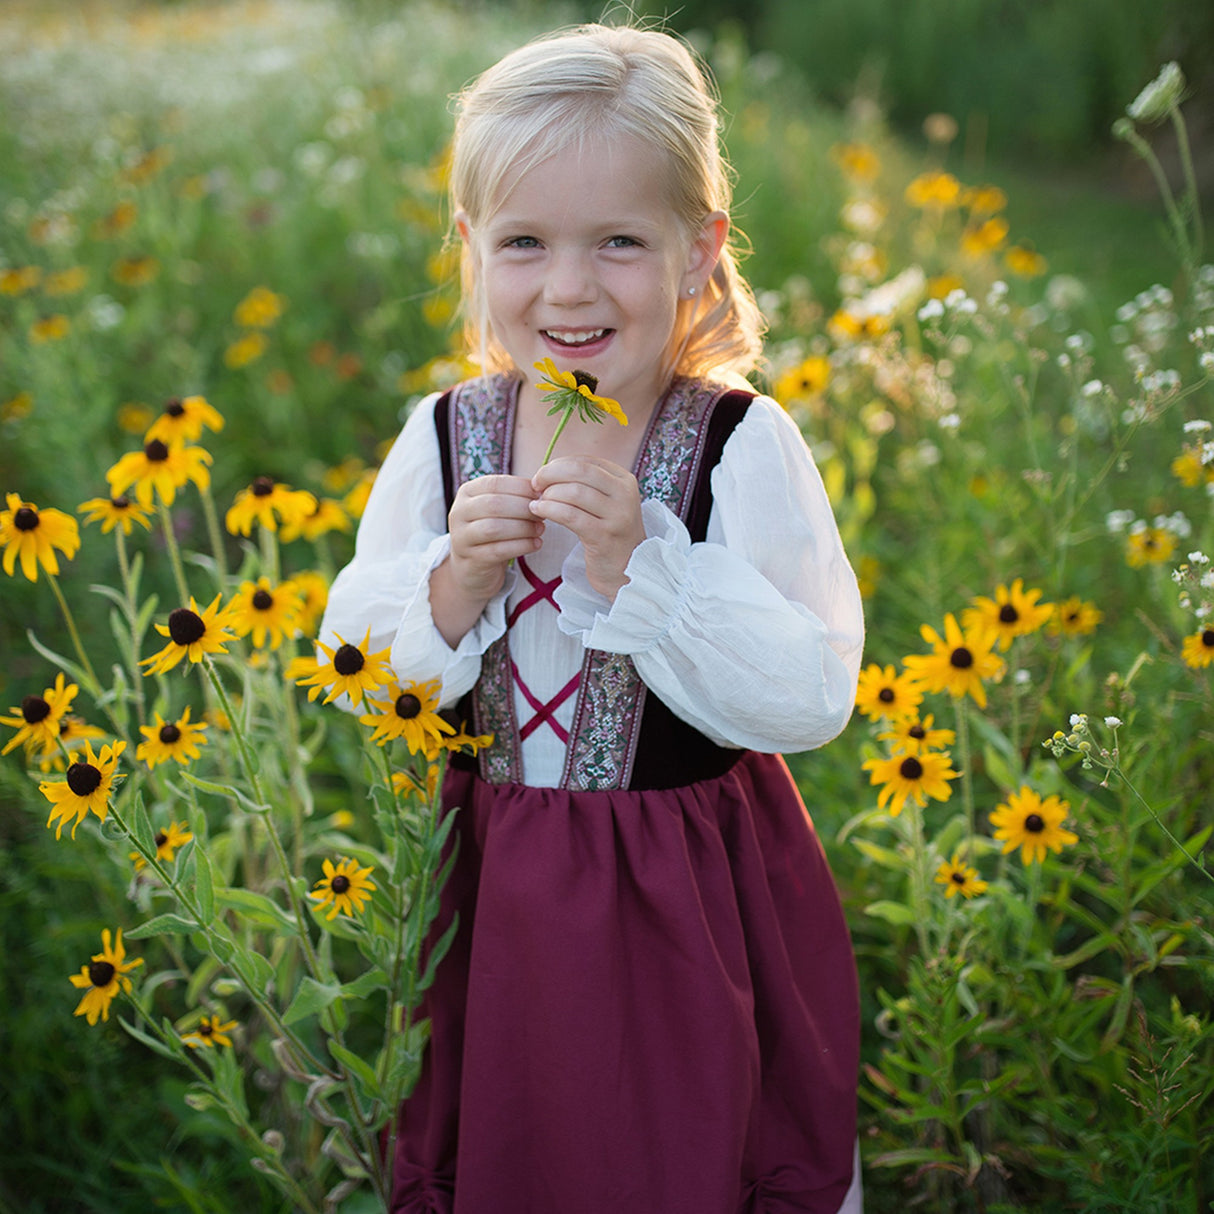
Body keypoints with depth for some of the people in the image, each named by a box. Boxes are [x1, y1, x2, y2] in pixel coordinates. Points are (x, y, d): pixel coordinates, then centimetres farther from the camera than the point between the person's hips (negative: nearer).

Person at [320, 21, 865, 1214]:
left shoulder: (744, 447, -14)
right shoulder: (442, 440, -5)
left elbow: (813, 699, -19)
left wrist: (641, 564, -28)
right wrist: (451, 585, -20)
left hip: (693, 904, -2)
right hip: (492, 895, 3)